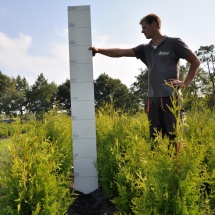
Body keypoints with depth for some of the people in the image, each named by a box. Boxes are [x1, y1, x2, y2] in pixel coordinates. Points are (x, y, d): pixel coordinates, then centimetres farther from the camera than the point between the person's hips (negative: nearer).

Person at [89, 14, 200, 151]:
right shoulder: (145, 49, 15)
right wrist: (99, 50, 7)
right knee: (155, 139, 7)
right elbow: (120, 52, 12)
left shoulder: (174, 43, 1)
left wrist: (185, 83, -1)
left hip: (171, 97, -5)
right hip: (153, 99, 5)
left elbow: (195, 61, 6)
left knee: (175, 137, -3)